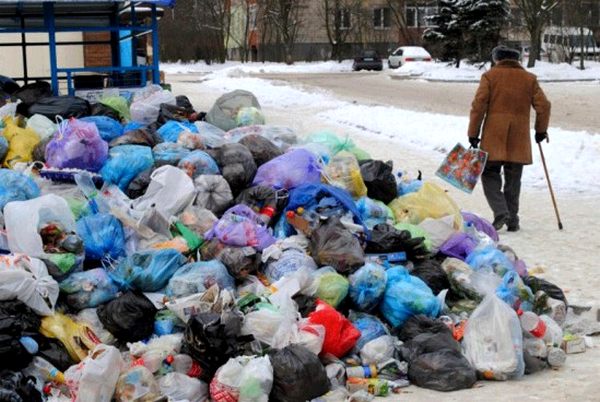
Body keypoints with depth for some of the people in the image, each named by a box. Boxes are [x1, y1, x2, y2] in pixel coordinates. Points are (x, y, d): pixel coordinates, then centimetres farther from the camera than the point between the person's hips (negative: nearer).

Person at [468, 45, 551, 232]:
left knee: (490, 175, 6)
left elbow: (478, 106, -5)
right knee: (513, 180, 12)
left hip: (493, 139, -3)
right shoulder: (529, 79, 9)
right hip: (519, 139, 3)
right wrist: (541, 130, 17)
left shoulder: (490, 76, 1)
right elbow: (544, 106, 4)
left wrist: (473, 134, -1)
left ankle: (500, 212, -14)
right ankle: (512, 220, 12)